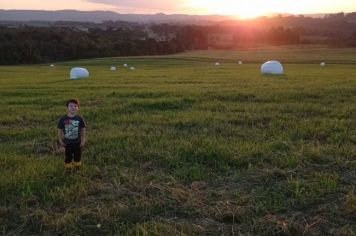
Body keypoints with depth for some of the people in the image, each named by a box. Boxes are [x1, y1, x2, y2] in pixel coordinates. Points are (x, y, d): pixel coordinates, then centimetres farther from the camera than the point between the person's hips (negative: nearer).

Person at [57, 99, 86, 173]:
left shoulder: (80, 119, -10)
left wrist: (83, 140, -1)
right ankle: (68, 169, 28)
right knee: (68, 157, 12)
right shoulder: (63, 119, -11)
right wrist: (60, 141, -1)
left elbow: (83, 130, -1)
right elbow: (60, 130, -2)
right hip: (67, 143, -1)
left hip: (77, 142, 1)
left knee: (77, 156, 16)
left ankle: (77, 168, 35)